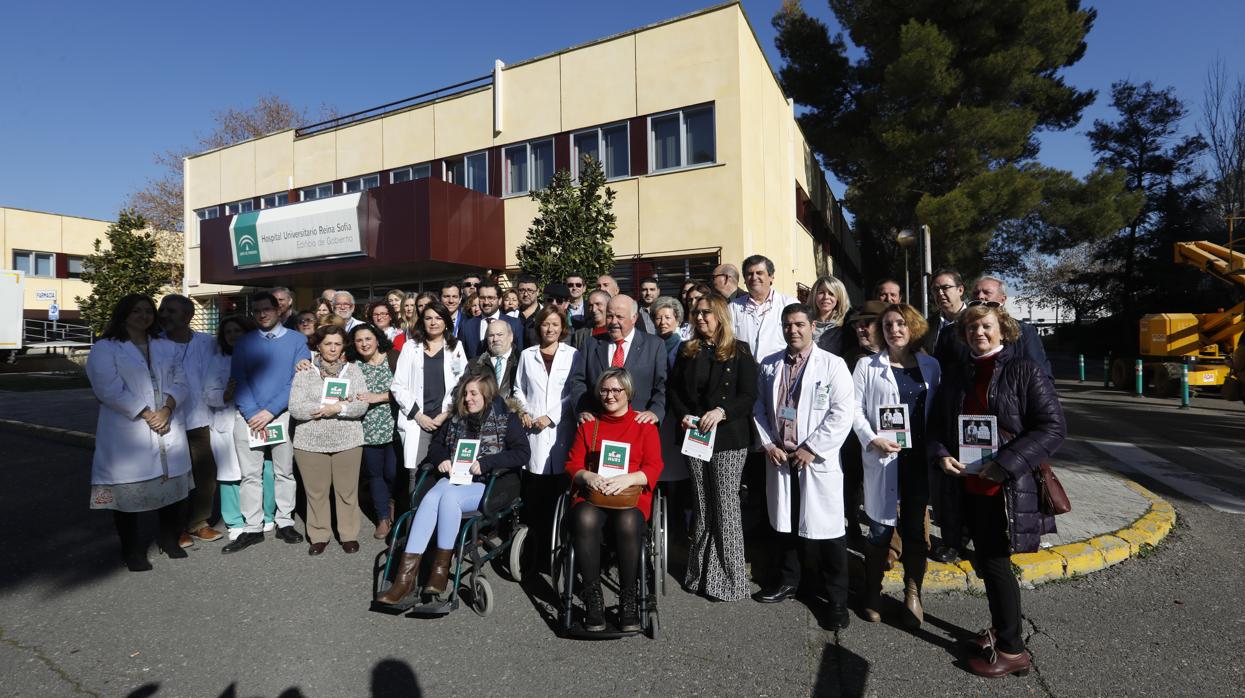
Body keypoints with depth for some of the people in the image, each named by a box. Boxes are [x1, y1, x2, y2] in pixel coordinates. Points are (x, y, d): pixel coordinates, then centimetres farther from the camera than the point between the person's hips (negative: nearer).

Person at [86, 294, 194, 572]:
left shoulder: (167, 347, 14)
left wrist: (167, 409, -11)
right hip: (126, 434, -4)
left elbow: (180, 382, 6)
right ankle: (131, 550, 18)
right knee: (128, 490, 3)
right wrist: (146, 415, -15)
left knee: (171, 484, 9)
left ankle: (169, 539, 27)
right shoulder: (105, 349, 0)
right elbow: (109, 390, -11)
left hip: (168, 430, 4)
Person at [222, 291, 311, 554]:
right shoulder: (244, 342, 9)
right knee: (250, 475, 5)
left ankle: (285, 523, 18)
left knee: (284, 472, 7)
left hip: (283, 415, -2)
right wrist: (252, 414, -11)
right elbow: (238, 380, 2)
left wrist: (270, 411, -13)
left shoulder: (297, 340, 2)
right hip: (248, 417, 2)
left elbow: (298, 380, -6)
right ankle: (252, 529, 14)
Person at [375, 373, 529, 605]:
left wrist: (485, 463, -17)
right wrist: (441, 459, 4)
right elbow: (437, 445, 28)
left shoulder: (507, 419, 2)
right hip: (455, 478, 4)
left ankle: (441, 569, -22)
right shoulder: (457, 419, 17)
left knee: (449, 496, -33)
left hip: (488, 485, -4)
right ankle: (406, 576, -31)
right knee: (430, 498, -28)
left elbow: (522, 453, -9)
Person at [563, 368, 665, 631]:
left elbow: (654, 467, 3)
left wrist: (626, 479, -15)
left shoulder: (644, 425, 12)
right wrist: (589, 477, -10)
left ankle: (628, 600, -17)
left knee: (628, 523, -36)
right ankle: (593, 599, -22)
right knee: (585, 520, -35)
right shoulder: (588, 424, 18)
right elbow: (572, 464, 13)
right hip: (591, 493, 2)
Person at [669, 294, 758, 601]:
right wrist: (682, 416, -7)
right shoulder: (687, 351, 11)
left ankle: (730, 578, 10)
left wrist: (722, 411, -21)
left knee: (726, 506, -2)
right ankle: (701, 574, 23)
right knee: (702, 506, 12)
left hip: (728, 437, -4)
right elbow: (674, 389, 10)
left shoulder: (740, 352, 0)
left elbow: (749, 396, -6)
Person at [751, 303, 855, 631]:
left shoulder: (832, 365, -6)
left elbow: (842, 413, -11)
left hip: (818, 460, -4)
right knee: (784, 522, 17)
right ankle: (787, 582, 36)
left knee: (828, 530, 2)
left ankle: (838, 600, 19)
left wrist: (811, 449, -13)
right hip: (779, 457, 4)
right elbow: (759, 408, 11)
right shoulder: (769, 365, 7)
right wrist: (768, 444, -1)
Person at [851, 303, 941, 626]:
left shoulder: (930, 365, 9)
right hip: (883, 457, -2)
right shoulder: (867, 365, 1)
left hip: (919, 457, 2)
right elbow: (856, 408, -2)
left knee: (915, 527, 10)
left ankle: (913, 593, 27)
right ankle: (872, 594, 20)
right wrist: (873, 440, -15)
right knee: (881, 528, 3)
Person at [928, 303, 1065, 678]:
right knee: (986, 561, 15)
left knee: (995, 563, 1)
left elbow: (1054, 427, -13)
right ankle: (1002, 627, 35)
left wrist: (1005, 464, -21)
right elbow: (937, 424, 14)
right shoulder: (956, 374, 9)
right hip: (969, 485, 5)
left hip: (1009, 487, -5)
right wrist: (941, 455, -7)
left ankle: (1011, 649, 17)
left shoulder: (1026, 371, -7)